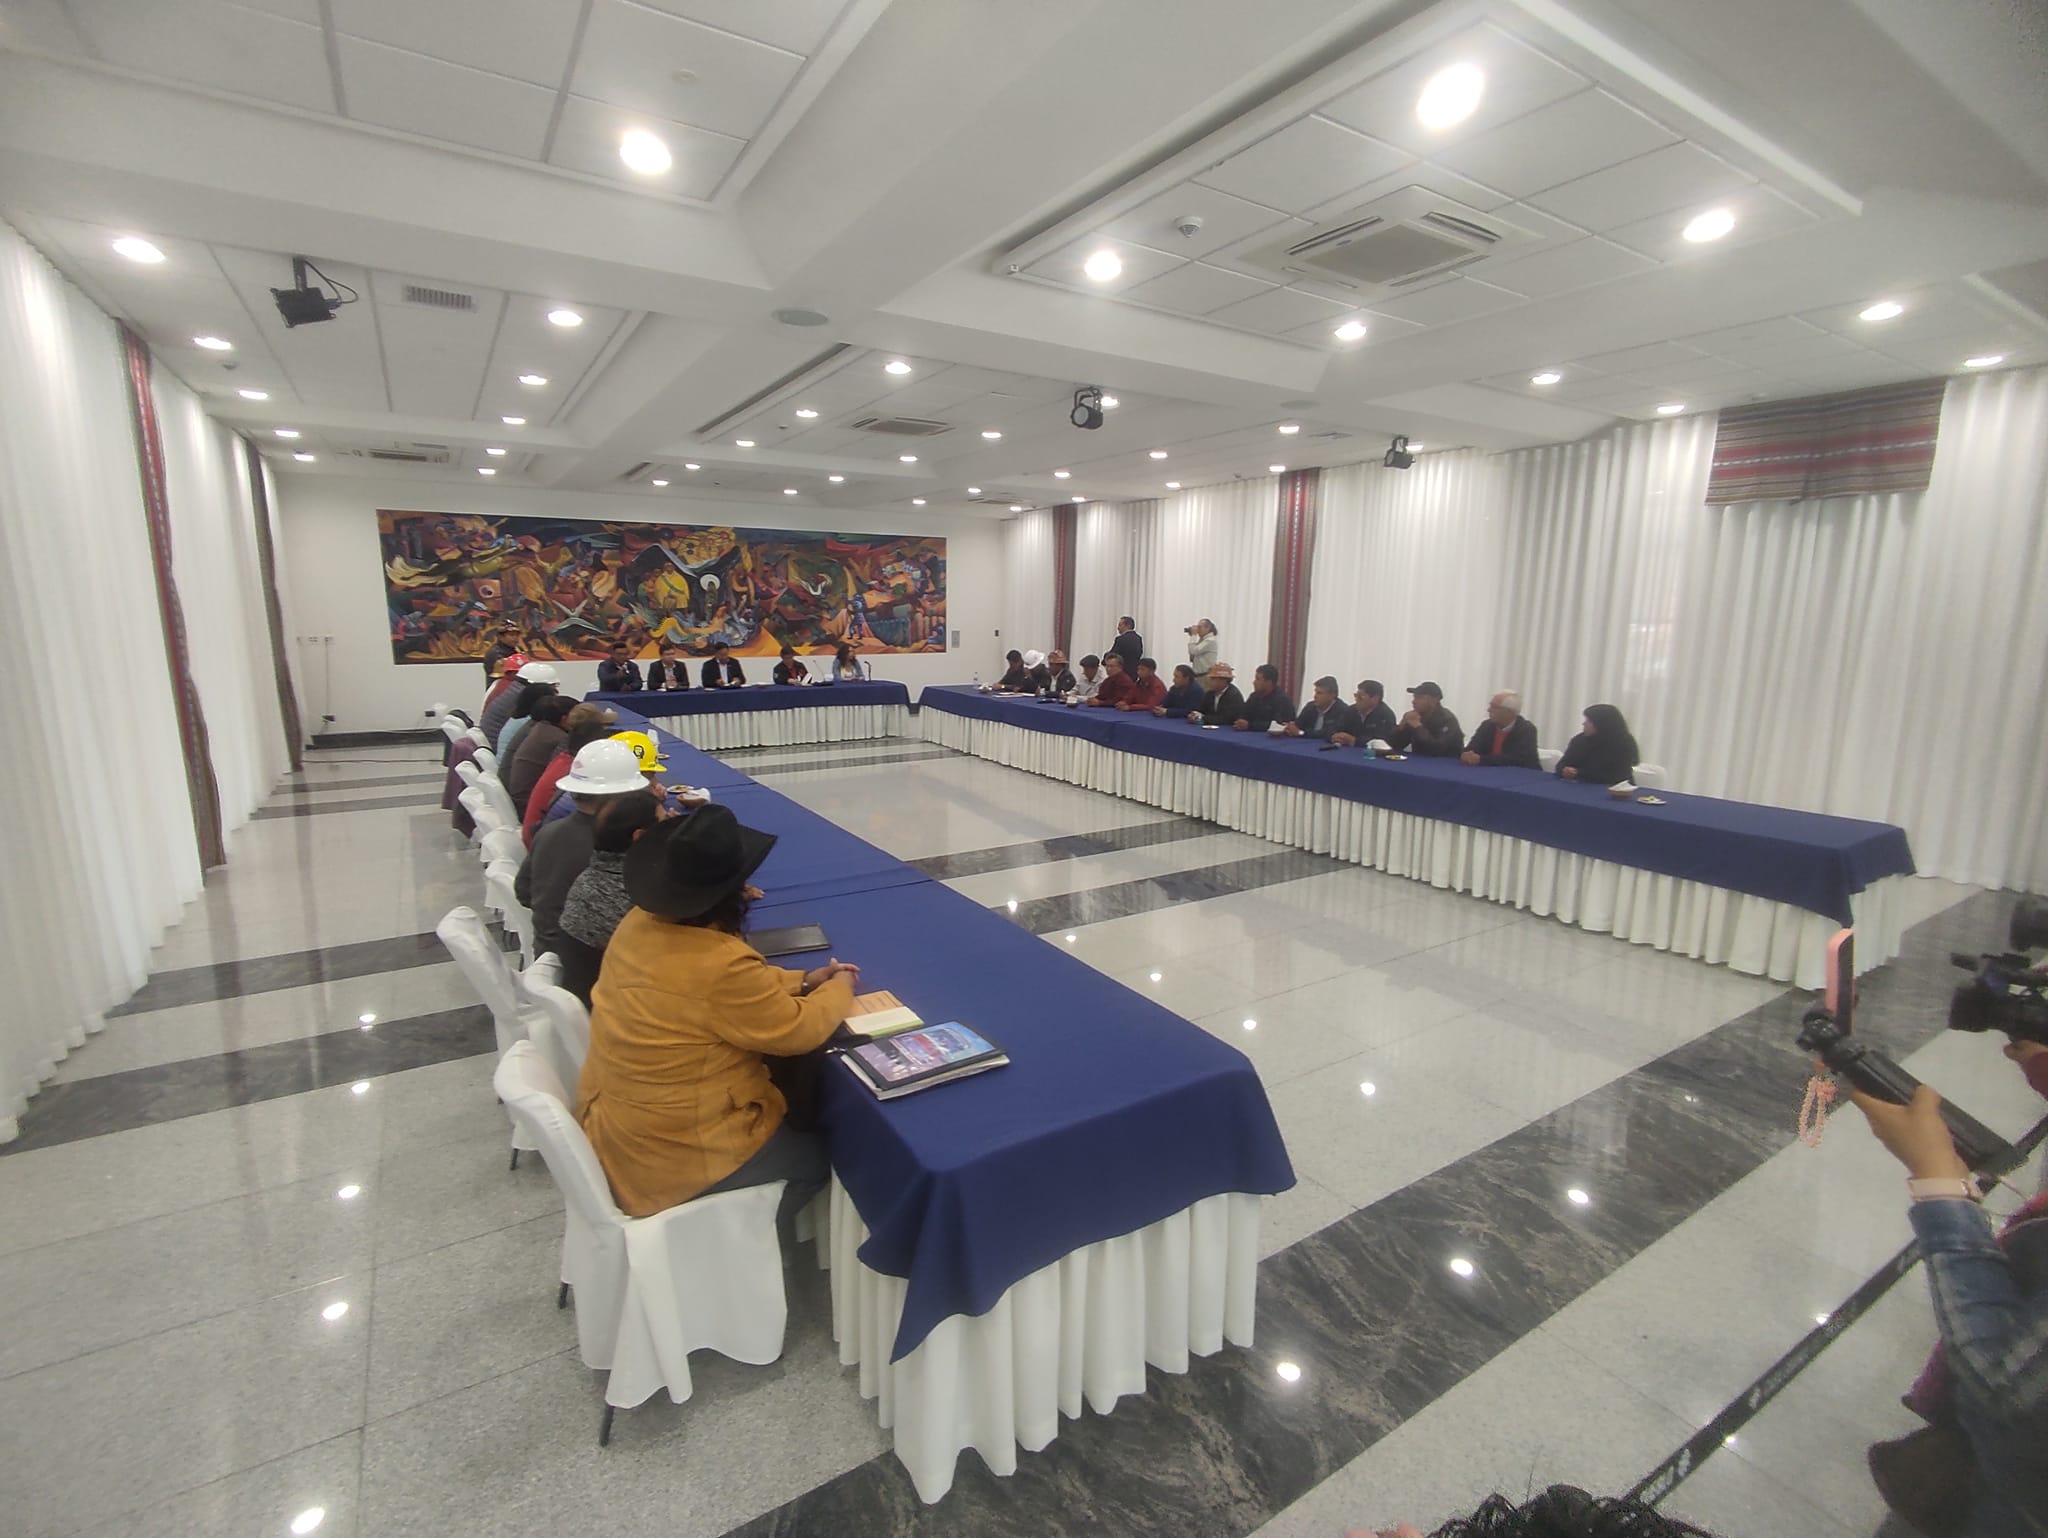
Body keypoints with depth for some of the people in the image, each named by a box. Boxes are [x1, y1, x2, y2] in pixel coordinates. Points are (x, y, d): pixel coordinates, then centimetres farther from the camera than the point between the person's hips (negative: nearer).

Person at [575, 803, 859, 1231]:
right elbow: (799, 1030, -18)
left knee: (786, 1124, 26)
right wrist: (839, 989, -1)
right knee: (817, 1157, 15)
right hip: (665, 1155, -8)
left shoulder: (640, 923, -6)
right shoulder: (720, 964, -33)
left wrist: (805, 980, 5)